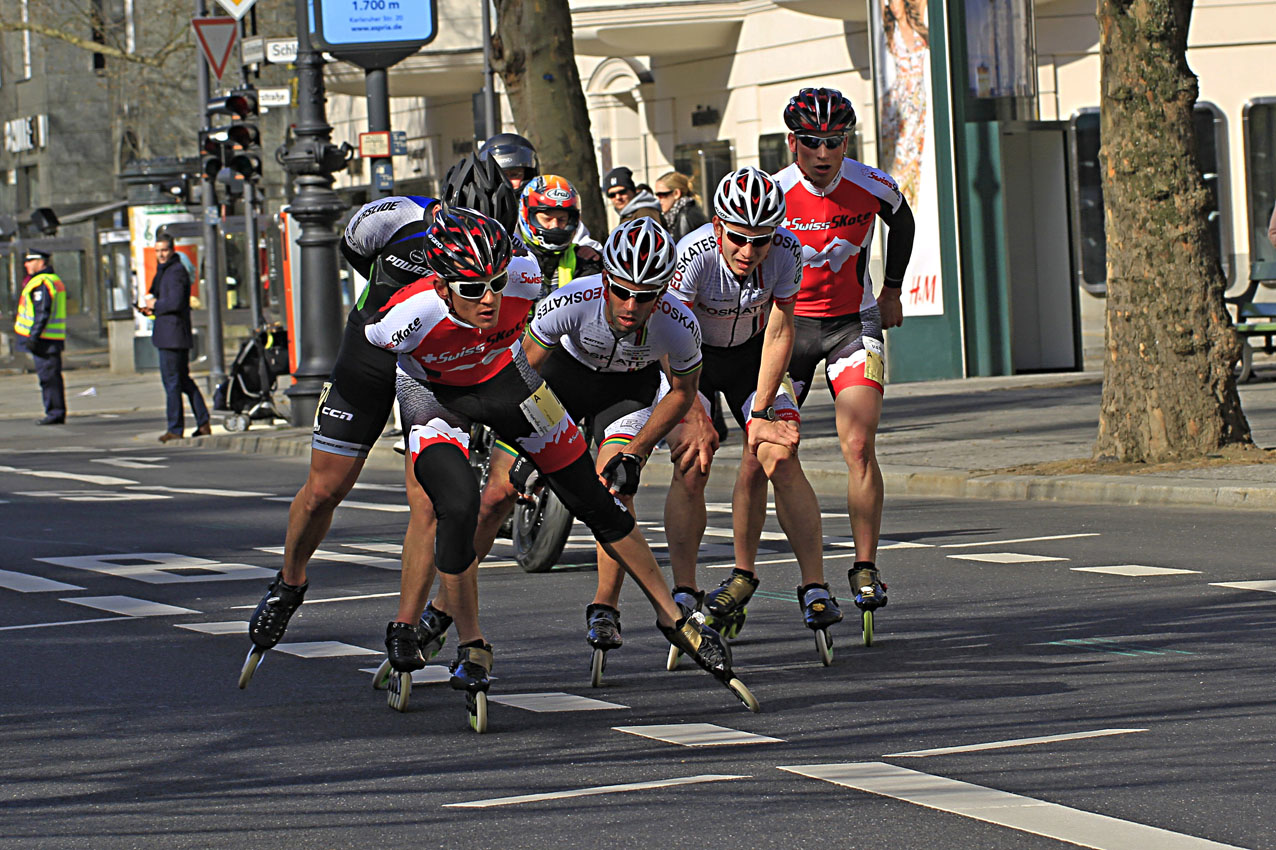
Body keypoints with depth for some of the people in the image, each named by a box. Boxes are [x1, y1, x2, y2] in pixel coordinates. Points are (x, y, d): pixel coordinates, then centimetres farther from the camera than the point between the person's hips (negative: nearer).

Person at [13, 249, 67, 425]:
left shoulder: (41, 283, -13)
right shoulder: (55, 280, 19)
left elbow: (42, 313, -20)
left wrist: (33, 337, -20)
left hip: (43, 338, -10)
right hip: (55, 338, 10)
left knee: (48, 377, -8)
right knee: (53, 377, 11)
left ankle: (54, 413, -8)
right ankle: (58, 414, 13)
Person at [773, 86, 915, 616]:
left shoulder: (873, 187, -11)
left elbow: (902, 223, 13)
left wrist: (892, 292, 16)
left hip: (852, 323, 0)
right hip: (787, 321, 0)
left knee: (859, 447, -15)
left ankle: (865, 568, -8)